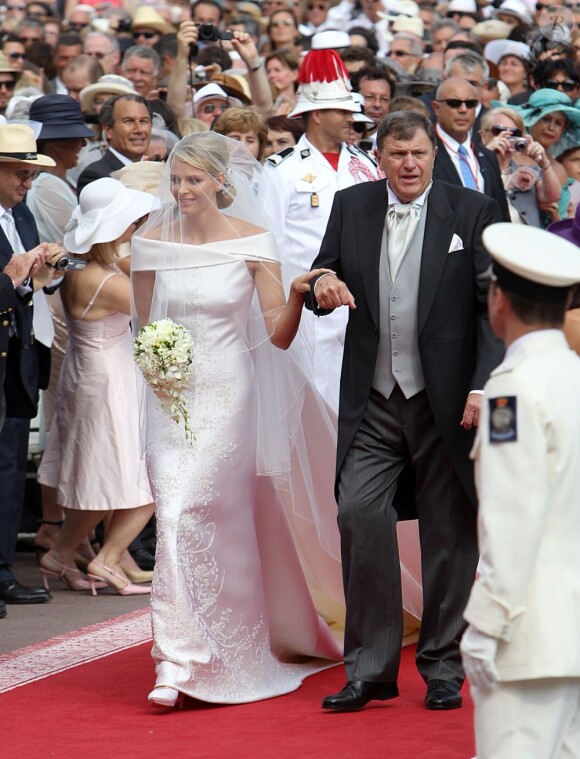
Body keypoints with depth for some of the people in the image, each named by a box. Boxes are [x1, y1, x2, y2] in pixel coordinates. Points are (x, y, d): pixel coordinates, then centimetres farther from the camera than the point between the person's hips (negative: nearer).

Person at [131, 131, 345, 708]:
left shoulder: (251, 241, -5)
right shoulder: (154, 242, 3)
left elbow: (279, 334, -6)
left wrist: (299, 293, -23)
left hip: (228, 394, -3)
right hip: (173, 395, 3)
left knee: (188, 513, -11)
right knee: (174, 514, -4)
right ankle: (178, 656, 5)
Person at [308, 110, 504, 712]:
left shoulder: (472, 212, -2)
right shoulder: (351, 206, 7)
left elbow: (496, 306, -4)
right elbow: (323, 282, 14)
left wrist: (486, 386, -15)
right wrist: (321, 289, -11)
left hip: (447, 401, -2)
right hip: (373, 400, 2)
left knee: (449, 532, 5)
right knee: (358, 515, -9)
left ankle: (442, 668, 19)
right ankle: (370, 669, 1)